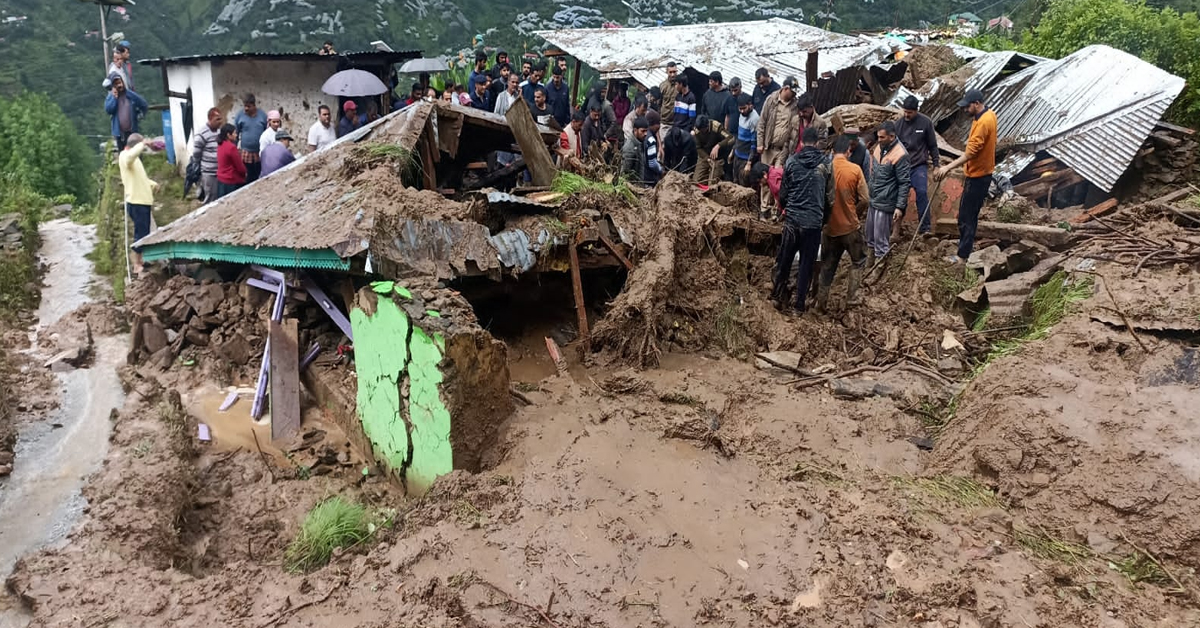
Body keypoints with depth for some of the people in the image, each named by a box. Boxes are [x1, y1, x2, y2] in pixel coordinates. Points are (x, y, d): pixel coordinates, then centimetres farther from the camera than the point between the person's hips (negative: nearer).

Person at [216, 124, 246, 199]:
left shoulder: (220, 145, 6)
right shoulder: (231, 147, -18)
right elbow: (240, 167, -12)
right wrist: (245, 172, 7)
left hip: (221, 180, 8)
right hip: (232, 182, -8)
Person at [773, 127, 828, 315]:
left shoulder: (791, 162, -1)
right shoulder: (826, 163, -3)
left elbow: (783, 193, 5)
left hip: (792, 219, 1)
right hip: (814, 221, -1)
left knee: (784, 260, 16)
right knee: (807, 264, 8)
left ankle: (778, 296, 25)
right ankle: (798, 305, 12)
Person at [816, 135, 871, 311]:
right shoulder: (855, 169, -11)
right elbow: (865, 199, -10)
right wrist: (855, 214, 8)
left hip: (829, 226, 2)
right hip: (850, 226, -2)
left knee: (828, 265, 15)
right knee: (858, 260, 19)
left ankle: (821, 301, 15)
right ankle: (852, 296, 15)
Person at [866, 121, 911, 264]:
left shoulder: (900, 155, -19)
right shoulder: (879, 146, 4)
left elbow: (904, 183, -17)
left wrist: (900, 206, -18)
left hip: (885, 203, -8)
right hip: (873, 200, 8)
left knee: (881, 239, -2)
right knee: (870, 235, 18)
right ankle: (870, 262, 33)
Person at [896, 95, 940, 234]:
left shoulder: (926, 122, -4)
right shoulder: (898, 124, -1)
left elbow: (932, 145, 3)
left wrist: (936, 165, 3)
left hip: (919, 165, -2)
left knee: (922, 192, -14)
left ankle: (925, 226, -8)